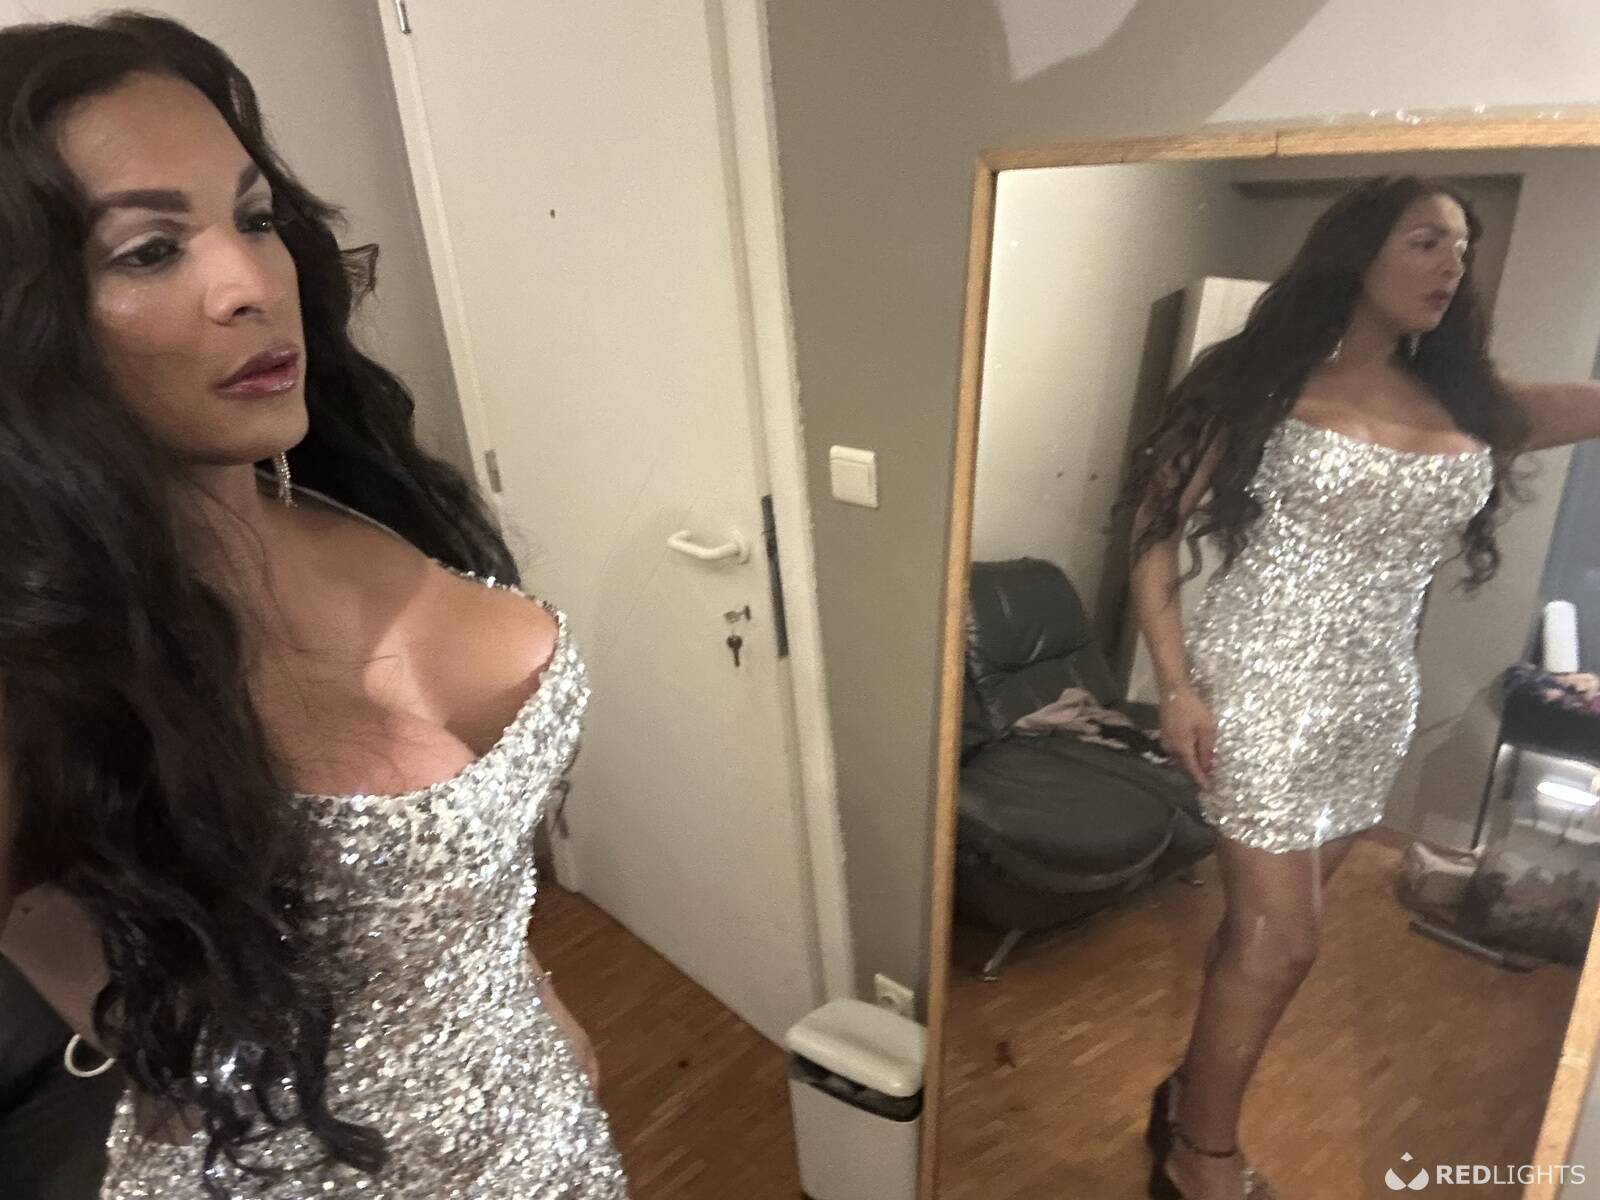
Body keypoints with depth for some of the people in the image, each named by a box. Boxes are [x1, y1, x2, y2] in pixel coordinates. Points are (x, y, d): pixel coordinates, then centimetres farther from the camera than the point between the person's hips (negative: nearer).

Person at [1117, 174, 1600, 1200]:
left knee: (1266, 917, 15)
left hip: (1377, 702, 6)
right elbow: (1157, 527, -9)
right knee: (1282, 933, -2)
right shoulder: (1265, 382, -7)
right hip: (1264, 685, -5)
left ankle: (1195, 1096, 36)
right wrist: (1177, 683, -16)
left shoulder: (1468, 405, 8)